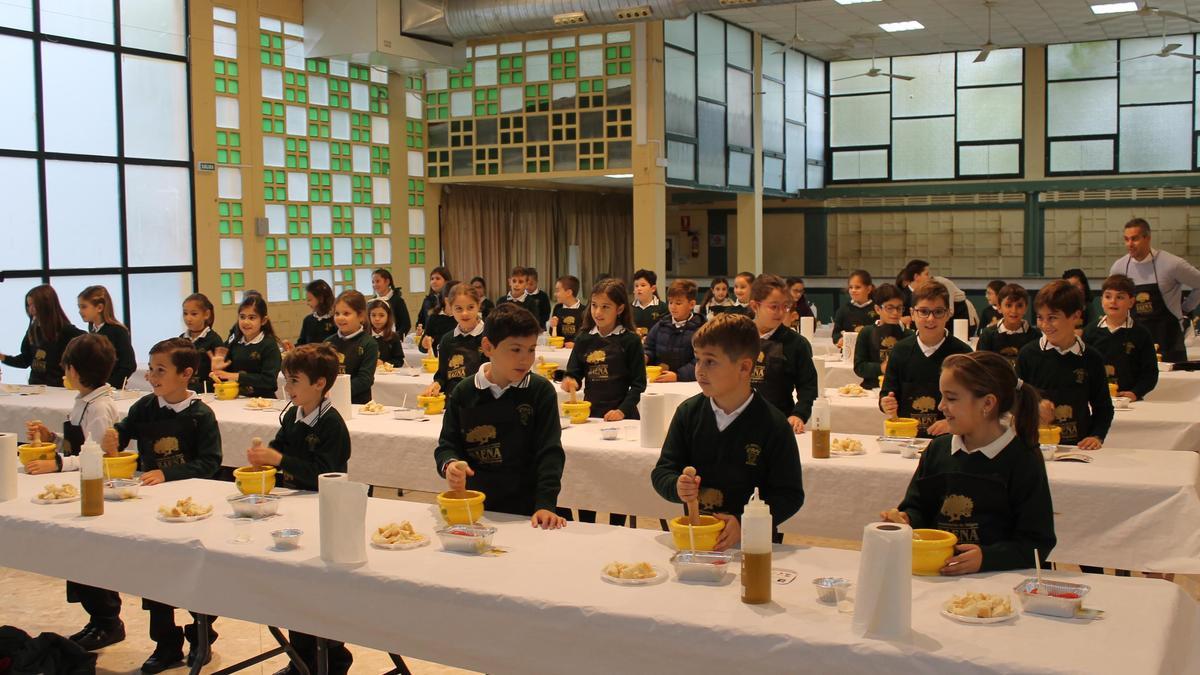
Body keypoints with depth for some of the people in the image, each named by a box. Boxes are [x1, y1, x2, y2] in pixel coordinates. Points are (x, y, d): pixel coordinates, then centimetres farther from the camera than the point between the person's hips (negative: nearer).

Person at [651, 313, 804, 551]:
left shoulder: (774, 425, -6)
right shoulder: (688, 412, 6)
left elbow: (790, 495, -4)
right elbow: (662, 472, 10)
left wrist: (745, 523, -18)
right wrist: (677, 487, -14)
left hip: (751, 542, -3)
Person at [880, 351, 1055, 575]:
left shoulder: (1024, 460, -2)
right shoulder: (938, 449, 14)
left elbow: (1038, 543, -4)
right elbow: (917, 507, 22)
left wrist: (986, 557, -20)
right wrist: (905, 519, -2)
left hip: (993, 577, -5)